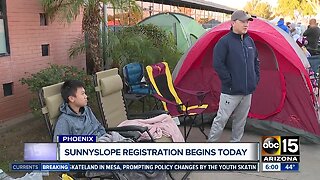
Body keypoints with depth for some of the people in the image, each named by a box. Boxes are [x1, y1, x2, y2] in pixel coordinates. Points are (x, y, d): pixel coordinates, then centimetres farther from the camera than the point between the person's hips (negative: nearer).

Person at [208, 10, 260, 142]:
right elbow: (218, 64, -17)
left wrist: (256, 79, 12)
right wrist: (229, 81, -14)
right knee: (221, 119, 0)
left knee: (241, 120, 15)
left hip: (248, 91, 7)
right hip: (231, 91, -7)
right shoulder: (225, 41, -12)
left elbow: (256, 61, 21)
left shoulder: (250, 41, 10)